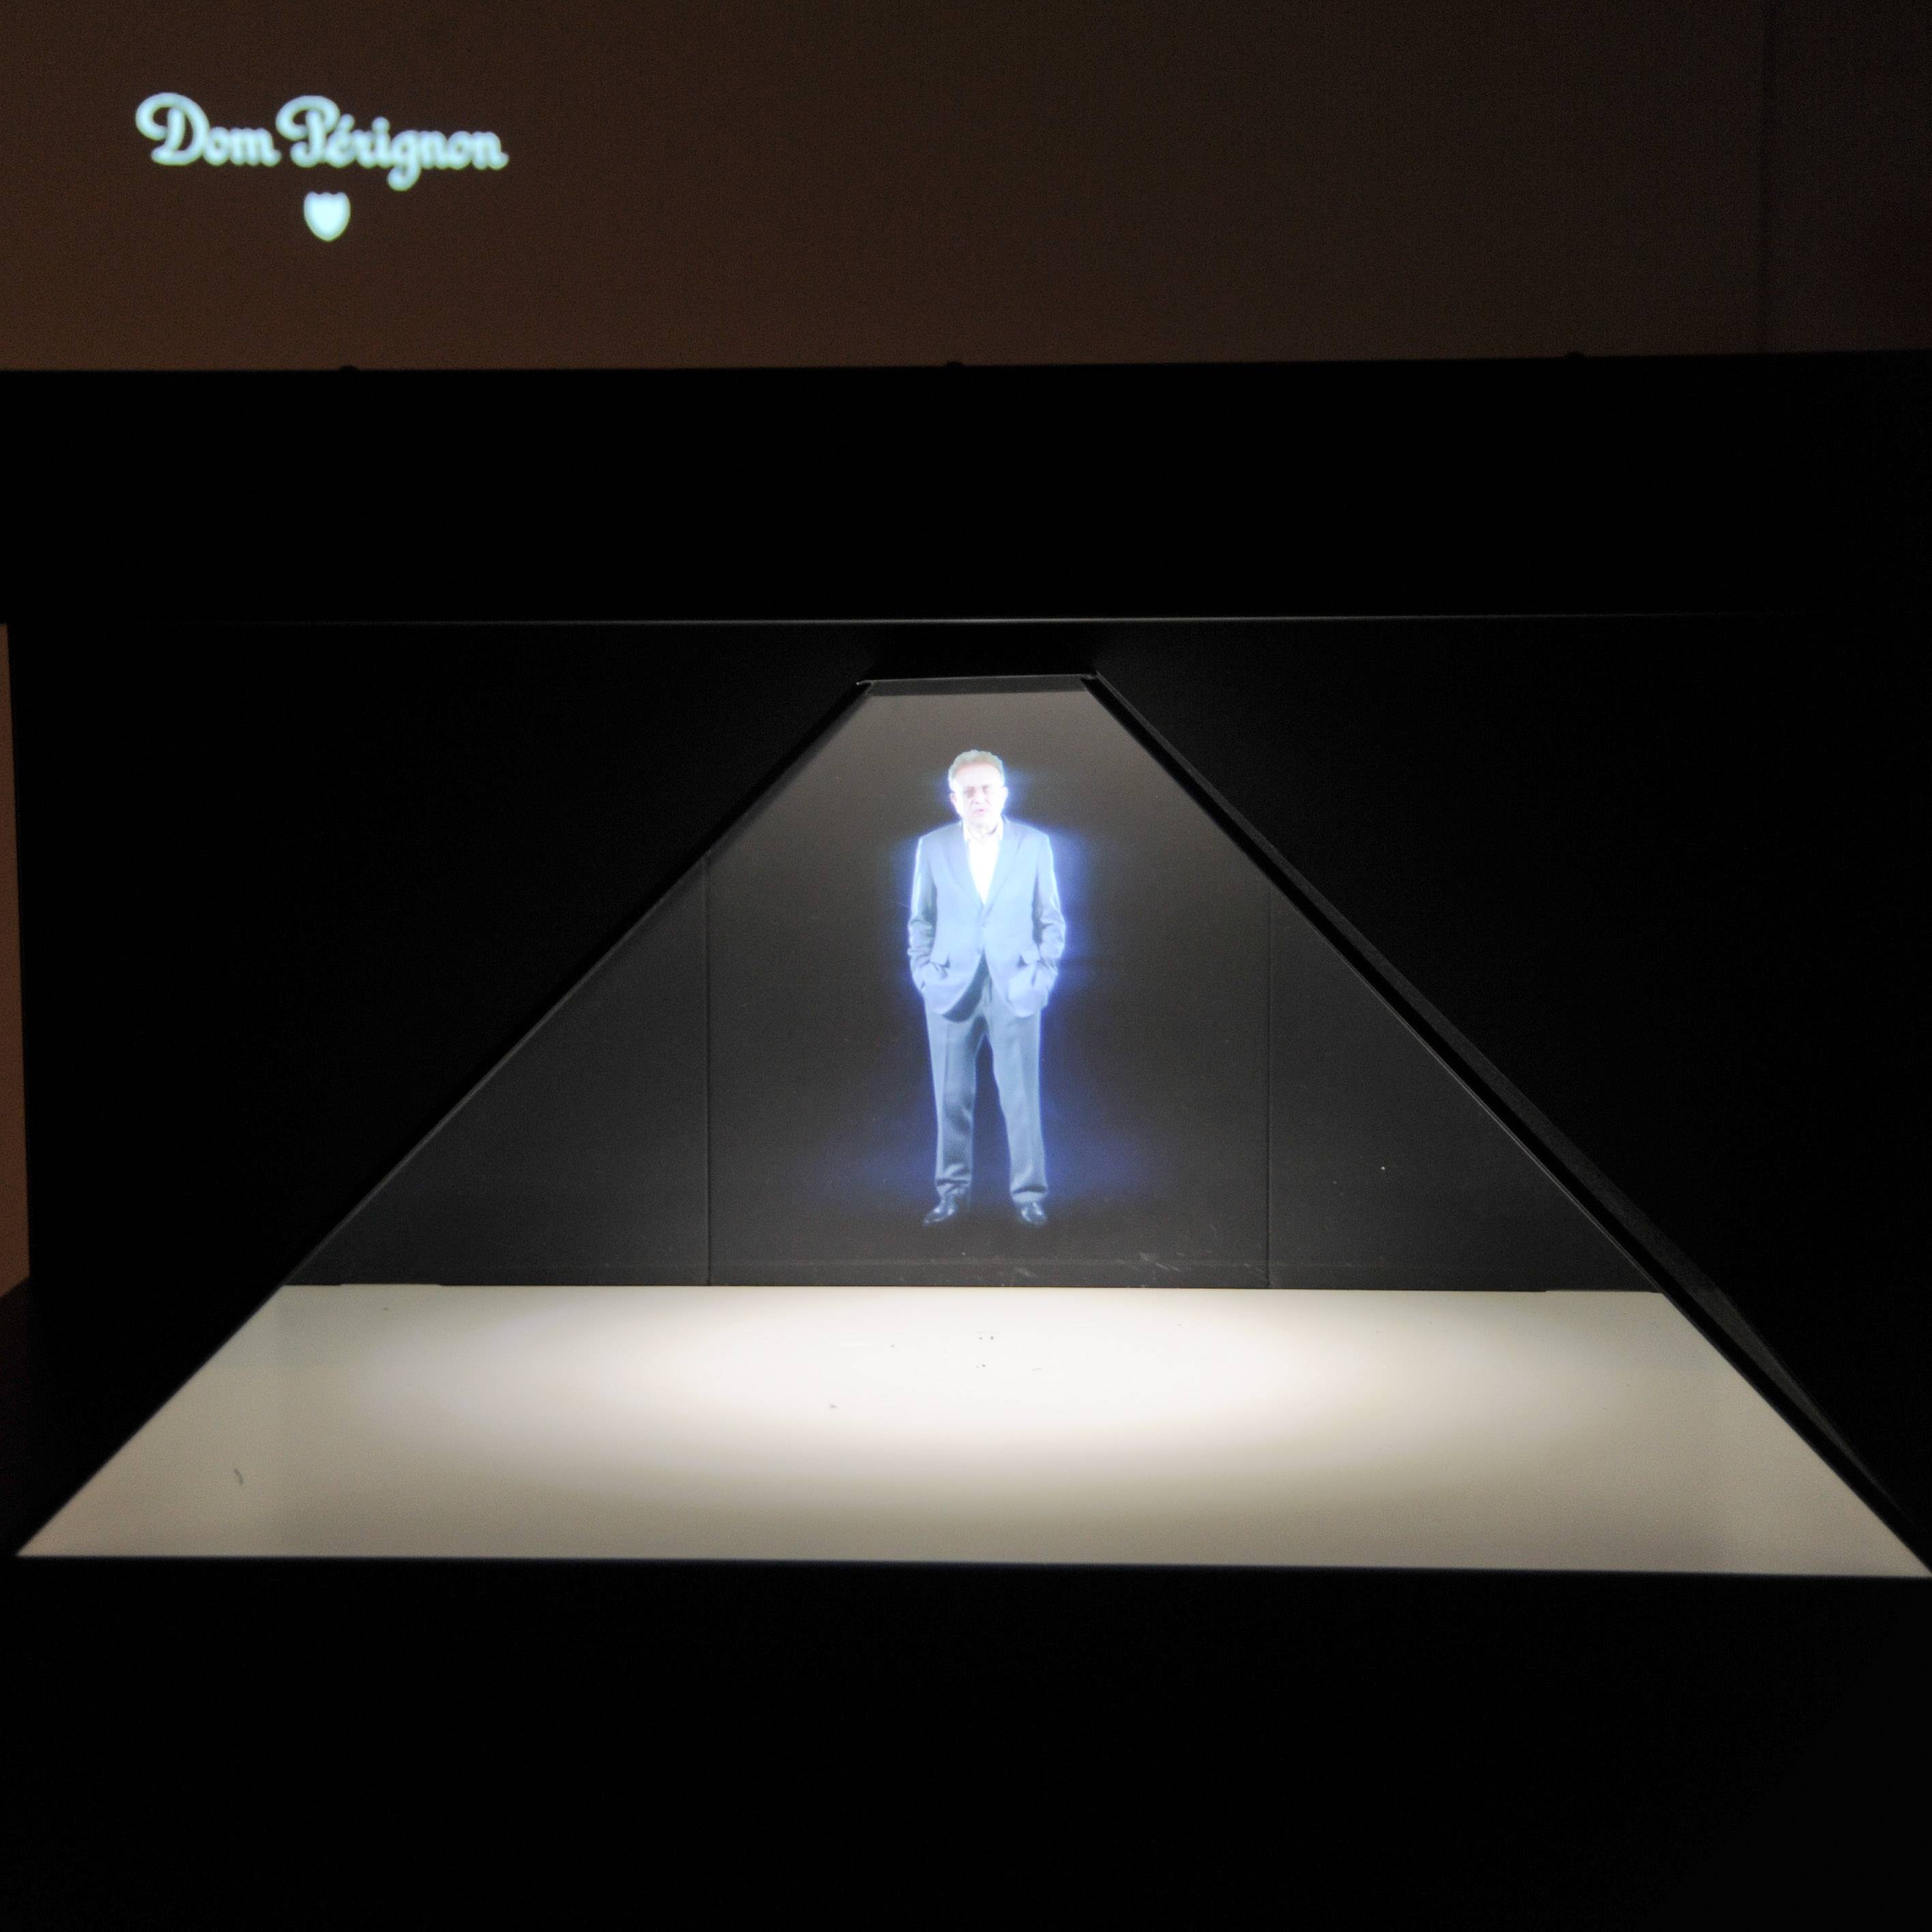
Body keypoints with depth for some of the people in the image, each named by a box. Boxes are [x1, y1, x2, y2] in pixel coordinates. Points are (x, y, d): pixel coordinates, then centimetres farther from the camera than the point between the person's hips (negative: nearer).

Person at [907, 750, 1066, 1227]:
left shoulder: (1035, 844, 4)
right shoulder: (933, 847, 6)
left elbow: (1051, 918, 8)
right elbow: (921, 919, 11)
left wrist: (1043, 974, -1)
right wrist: (924, 973, 0)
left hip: (1015, 989, -1)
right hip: (951, 989, 1)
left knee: (1021, 1095, -2)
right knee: (951, 1097, 5)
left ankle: (1030, 1194, 7)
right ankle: (953, 1190, 17)